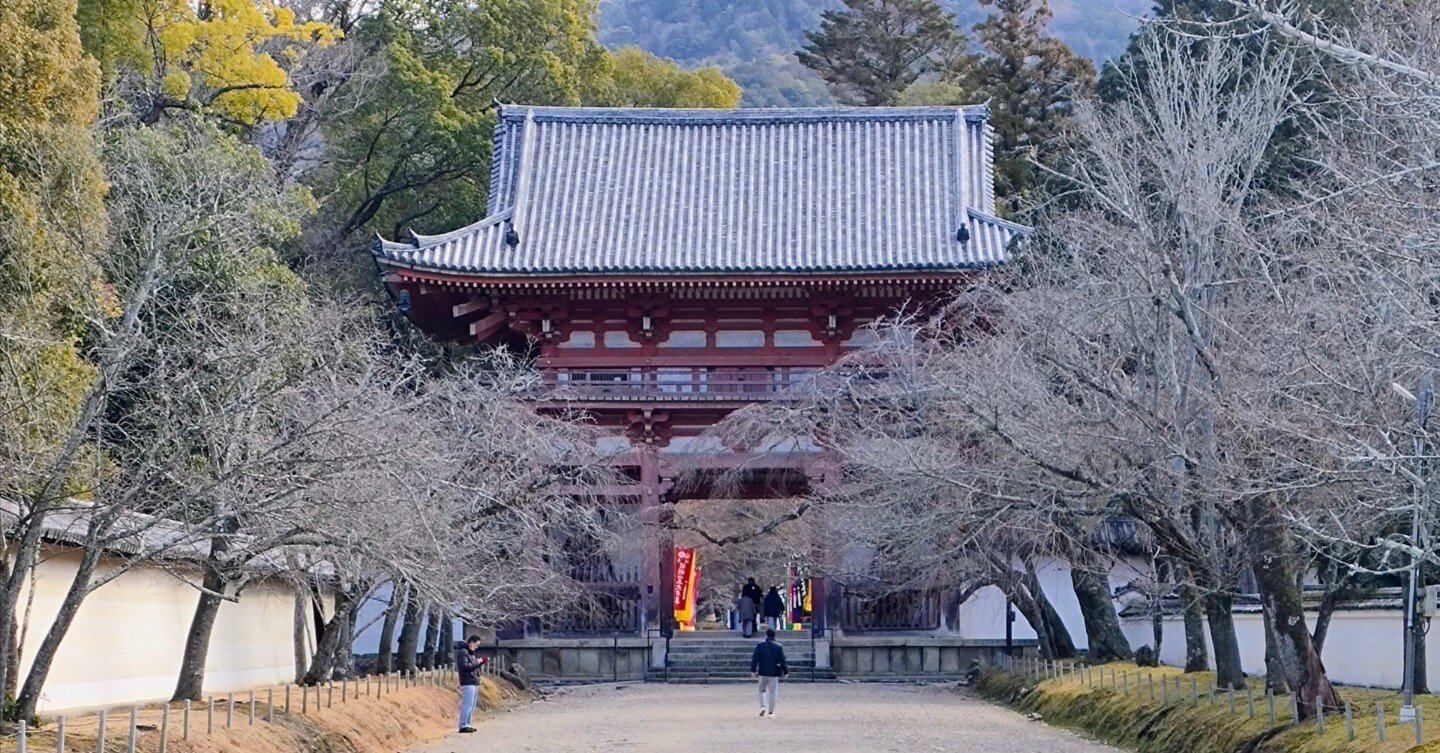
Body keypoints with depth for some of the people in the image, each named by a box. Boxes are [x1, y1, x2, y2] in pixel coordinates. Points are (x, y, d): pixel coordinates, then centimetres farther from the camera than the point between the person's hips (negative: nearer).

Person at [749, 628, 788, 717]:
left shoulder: (759, 645, -1)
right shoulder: (778, 647, -4)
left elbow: (754, 659, -2)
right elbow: (782, 661, -2)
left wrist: (753, 670, 2)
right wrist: (785, 671, 7)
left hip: (763, 673, 1)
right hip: (774, 673, -1)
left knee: (762, 690, 18)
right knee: (772, 692, 4)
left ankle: (763, 706, -2)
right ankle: (770, 712, 3)